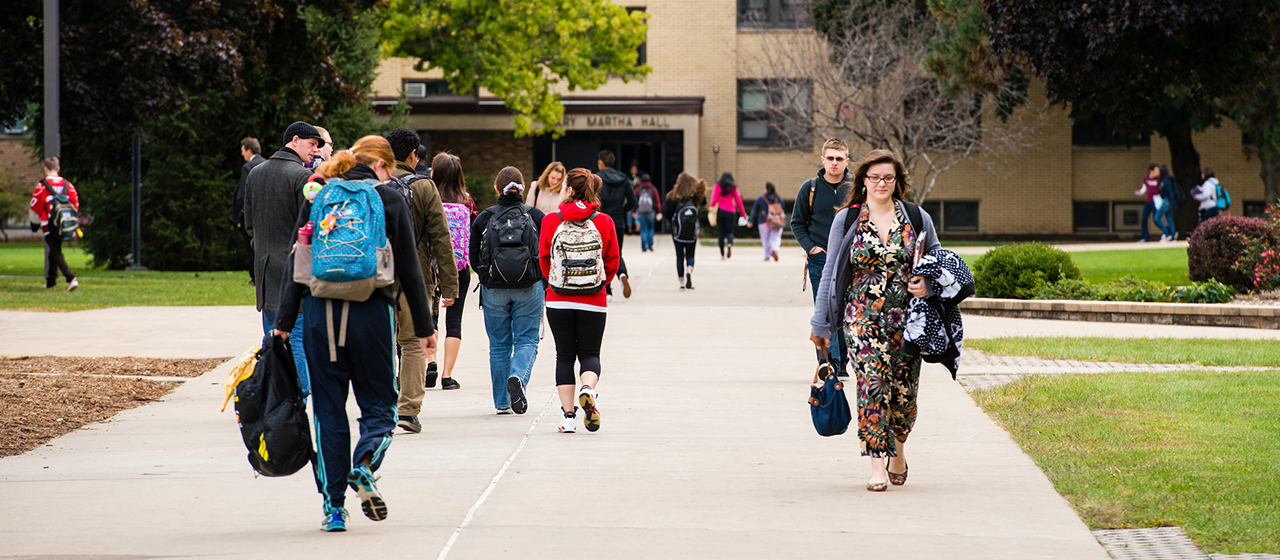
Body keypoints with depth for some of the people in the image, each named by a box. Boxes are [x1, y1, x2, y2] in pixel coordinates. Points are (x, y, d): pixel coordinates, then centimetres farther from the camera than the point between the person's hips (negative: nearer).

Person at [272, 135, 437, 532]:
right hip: (371, 313, -2)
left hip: (320, 311, 2)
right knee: (378, 403, 10)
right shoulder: (390, 200, 2)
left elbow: (296, 261, 5)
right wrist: (424, 327, 9)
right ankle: (365, 466, -20)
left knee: (328, 410, 8)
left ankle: (333, 505, 5)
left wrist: (284, 321, 8)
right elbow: (409, 268, 3)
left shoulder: (317, 198, 8)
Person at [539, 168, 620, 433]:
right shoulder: (604, 222, -3)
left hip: (558, 299, 0)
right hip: (594, 301, 0)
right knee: (590, 353, 11)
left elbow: (544, 259, 3)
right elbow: (613, 262, 2)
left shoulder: (551, 221, -4)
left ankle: (568, 415, 4)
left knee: (564, 356, 9)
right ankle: (588, 389, -21)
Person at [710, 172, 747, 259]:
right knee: (729, 232, 4)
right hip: (731, 212, 0)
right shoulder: (734, 188, 8)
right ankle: (730, 244, -30)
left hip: (720, 210, 0)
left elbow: (714, 197, -10)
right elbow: (738, 201, 9)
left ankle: (722, 254, 3)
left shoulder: (717, 186, 6)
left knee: (721, 232, 6)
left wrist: (711, 206, -20)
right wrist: (742, 213, 16)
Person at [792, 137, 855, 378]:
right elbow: (797, 222, 9)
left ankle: (841, 363, 18)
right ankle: (829, 363, -13)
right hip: (820, 259, -1)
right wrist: (810, 247, -4)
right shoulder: (810, 188, 2)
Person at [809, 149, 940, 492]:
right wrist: (821, 323, 8)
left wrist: (928, 285, -7)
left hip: (906, 318, 1)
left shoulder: (917, 219, 7)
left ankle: (897, 449, 30)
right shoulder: (847, 220, 5)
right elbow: (830, 272, 8)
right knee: (872, 382, -15)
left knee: (904, 390, 3)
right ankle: (877, 464, -13)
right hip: (863, 318, -1)